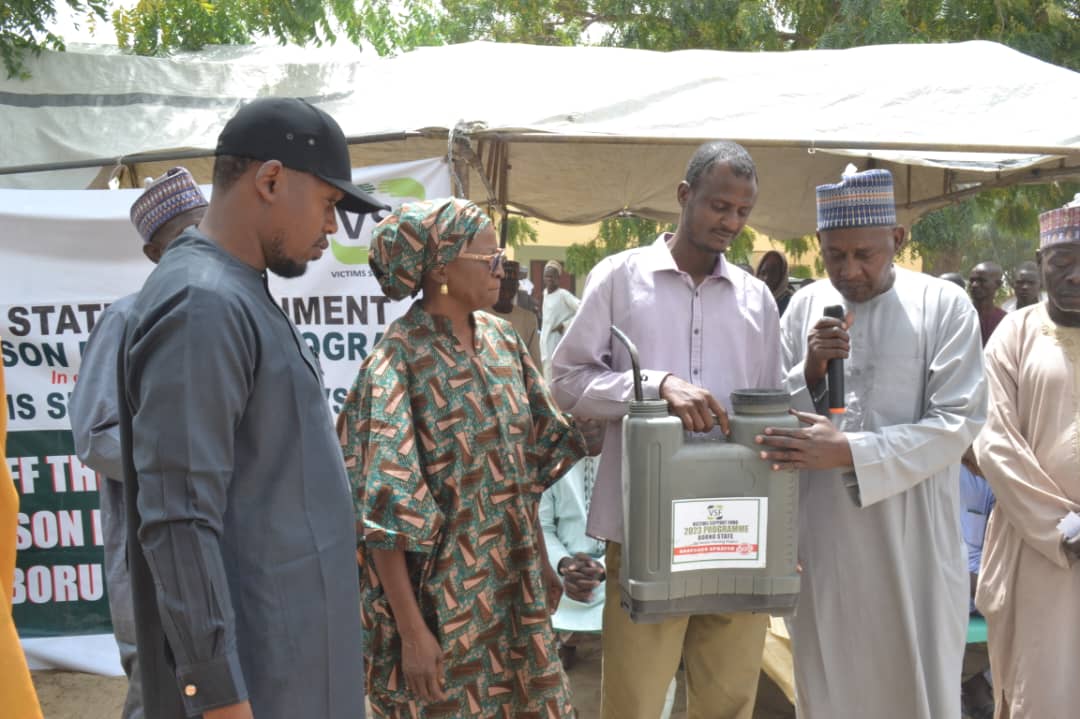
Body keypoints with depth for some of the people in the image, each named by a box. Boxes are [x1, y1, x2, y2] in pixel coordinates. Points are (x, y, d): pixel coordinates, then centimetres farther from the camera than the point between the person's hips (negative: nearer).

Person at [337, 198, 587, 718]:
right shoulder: (398, 363, -17)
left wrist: (541, 563, 14)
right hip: (440, 597, -6)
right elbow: (382, 512, -18)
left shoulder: (501, 340, 3)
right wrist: (411, 631, -18)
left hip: (513, 588, 6)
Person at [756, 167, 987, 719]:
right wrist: (809, 371, -13)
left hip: (911, 536, -2)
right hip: (823, 534, 3)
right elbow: (773, 418, 7)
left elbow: (956, 423, -11)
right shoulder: (805, 306, 3)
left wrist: (847, 451, -20)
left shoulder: (944, 306, -5)